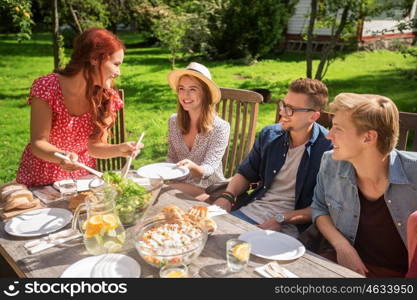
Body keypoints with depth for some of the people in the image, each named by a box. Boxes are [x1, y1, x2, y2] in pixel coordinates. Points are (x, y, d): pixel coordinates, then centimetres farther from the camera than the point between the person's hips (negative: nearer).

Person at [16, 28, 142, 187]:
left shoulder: (106, 97, -8)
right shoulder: (46, 87, -17)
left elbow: (94, 146, -5)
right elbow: (38, 143, -17)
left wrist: (120, 149, -23)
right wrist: (60, 157, -35)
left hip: (81, 174, 2)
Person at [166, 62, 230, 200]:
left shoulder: (221, 127, -14)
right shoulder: (173, 121, 1)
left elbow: (208, 169, -19)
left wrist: (192, 166, -41)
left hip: (209, 192, -4)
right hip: (180, 185, 5)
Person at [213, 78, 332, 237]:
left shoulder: (328, 148, -11)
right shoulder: (269, 135, 7)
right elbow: (245, 174, 17)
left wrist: (281, 219, -16)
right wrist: (226, 197, -1)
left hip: (289, 226, -5)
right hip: (251, 210, 6)